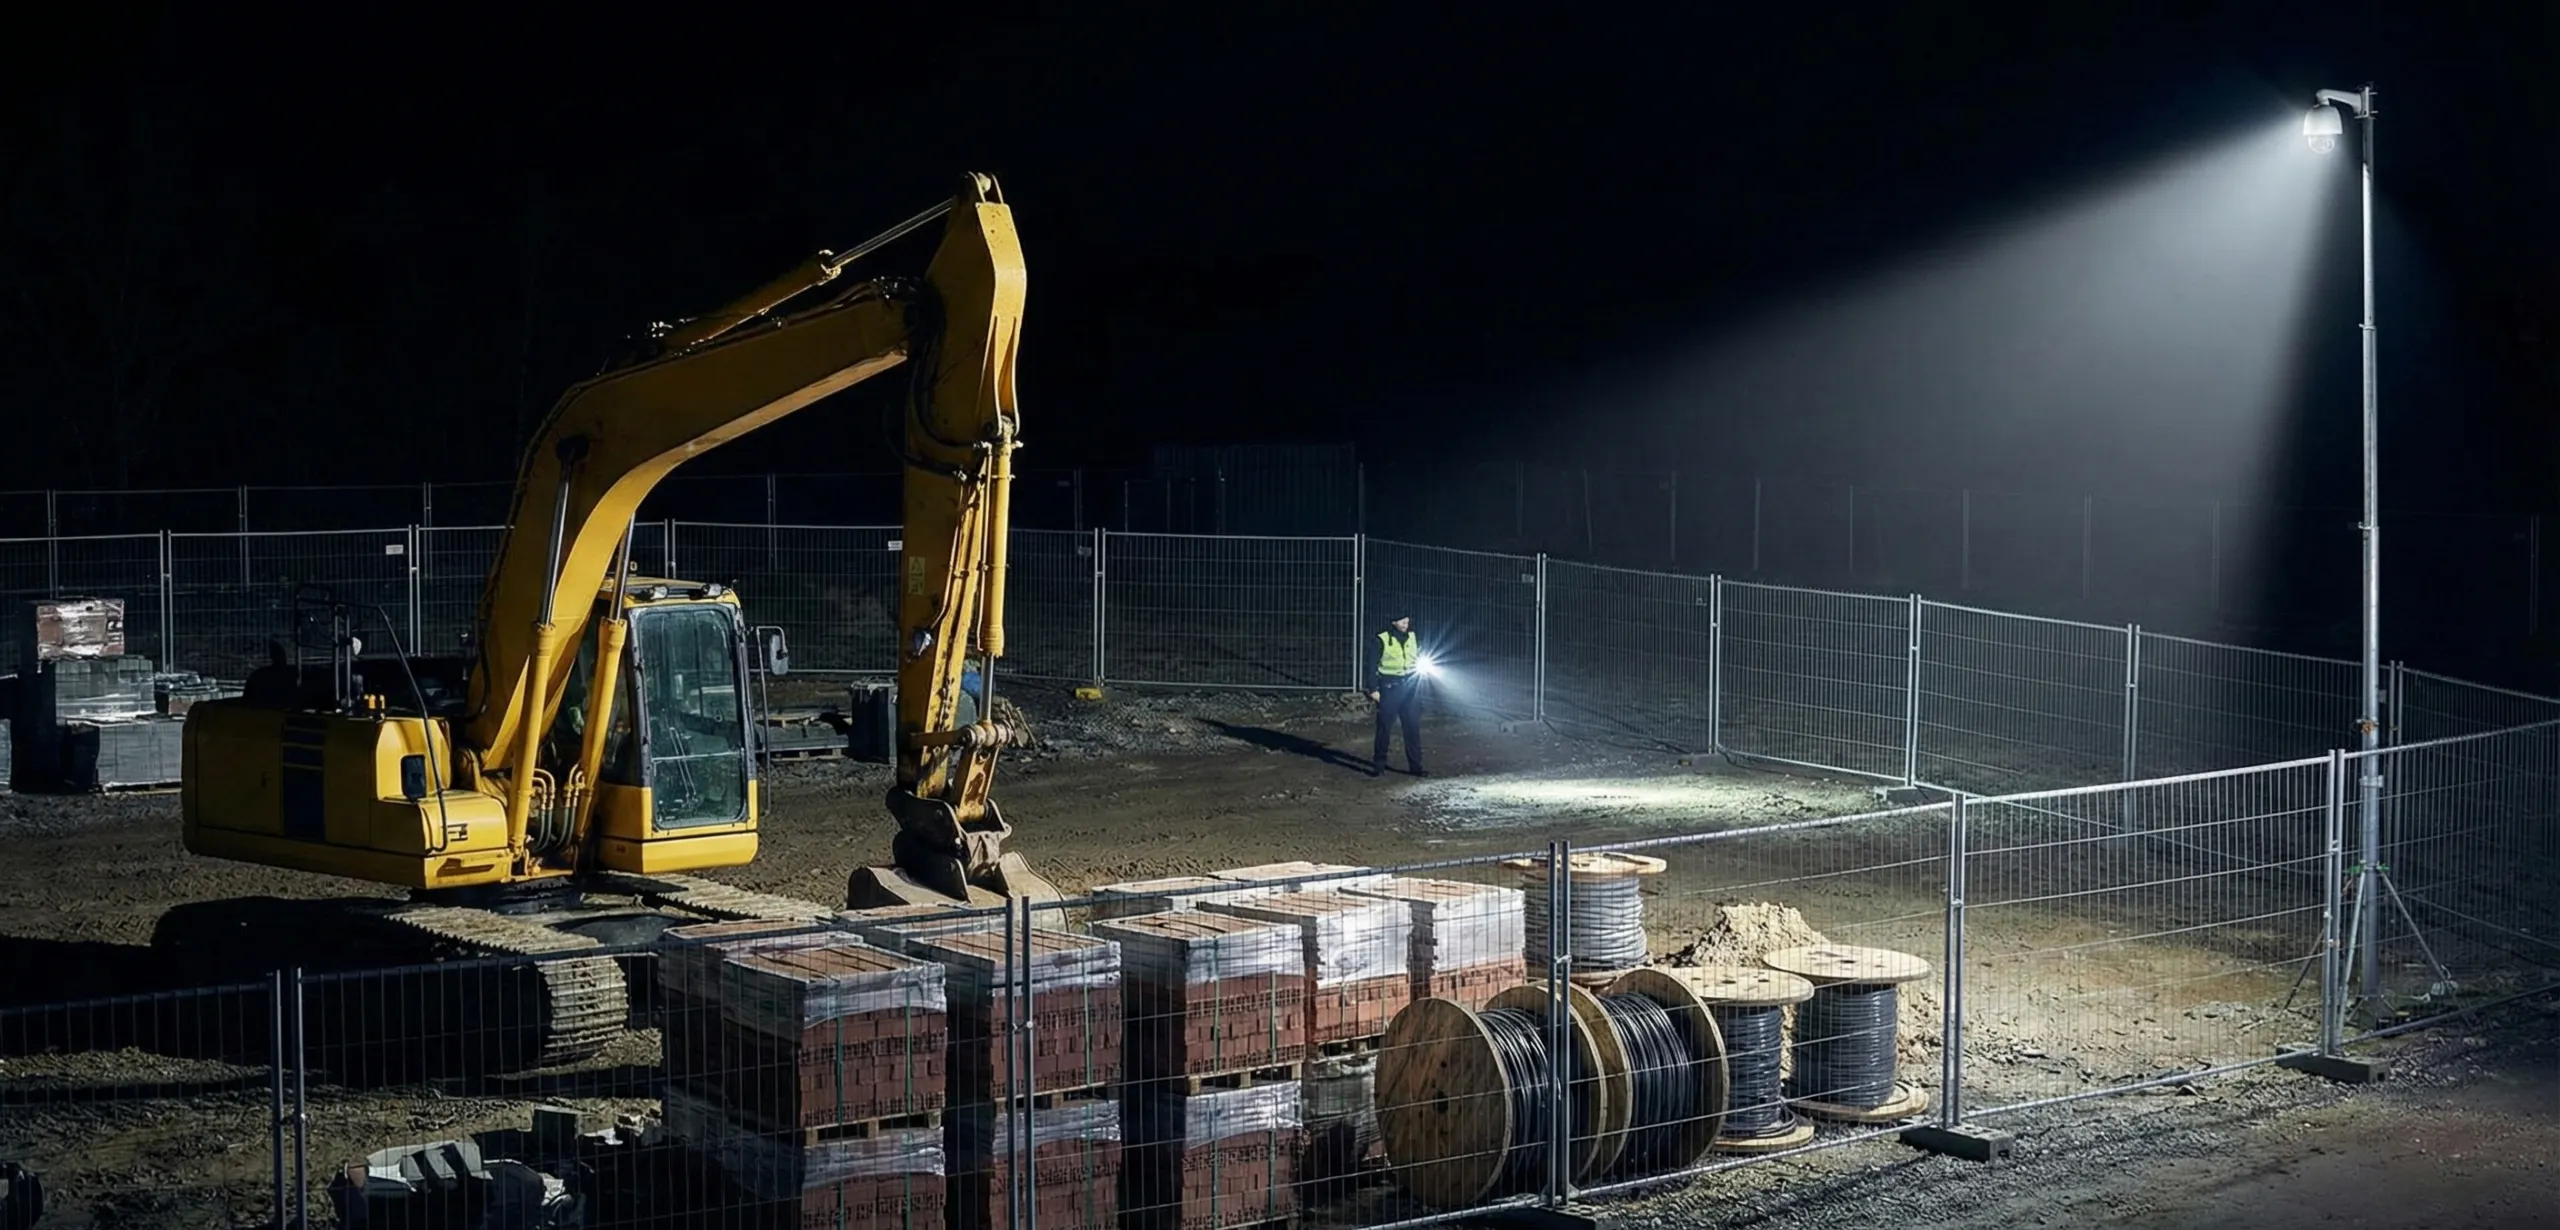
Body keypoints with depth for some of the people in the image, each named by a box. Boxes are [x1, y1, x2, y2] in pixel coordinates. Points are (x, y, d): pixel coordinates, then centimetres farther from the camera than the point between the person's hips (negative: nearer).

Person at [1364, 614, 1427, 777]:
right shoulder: (1381, 639, -7)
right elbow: (1372, 665, -5)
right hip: (1389, 687, -4)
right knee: (1384, 727, 0)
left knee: (1413, 726, 3)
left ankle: (1416, 765, 9)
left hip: (1410, 686, 4)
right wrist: (1373, 689, -8)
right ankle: (1378, 764, 10)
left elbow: (1419, 656, 21)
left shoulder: (1412, 637, 7)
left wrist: (1421, 665, 2)